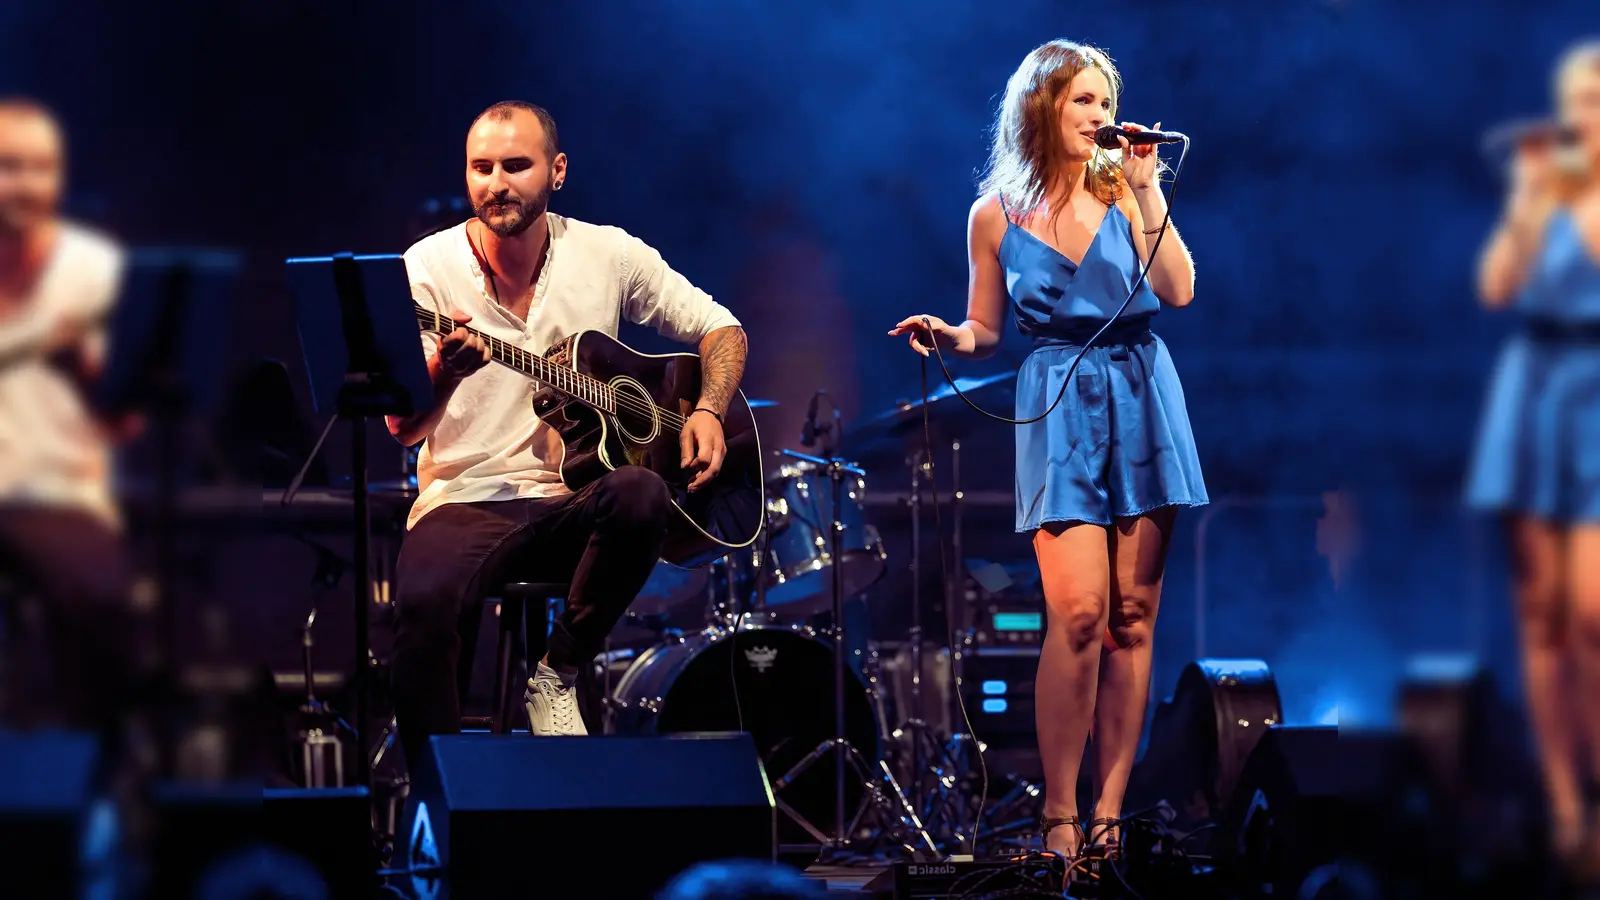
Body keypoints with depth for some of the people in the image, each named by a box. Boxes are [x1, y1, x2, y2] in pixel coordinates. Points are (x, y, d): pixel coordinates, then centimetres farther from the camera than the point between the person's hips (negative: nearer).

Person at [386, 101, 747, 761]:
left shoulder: (607, 255, 4)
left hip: (573, 504, 2)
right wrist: (443, 373, -33)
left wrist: (707, 412, -6)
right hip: (466, 502, -2)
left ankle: (559, 675, -13)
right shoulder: (430, 267, -3)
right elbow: (403, 427, -10)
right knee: (424, 600, -35)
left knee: (641, 493, -34)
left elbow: (719, 328, 14)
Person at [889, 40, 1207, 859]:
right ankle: (1059, 815, -8)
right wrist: (947, 337, -12)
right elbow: (986, 333, 10)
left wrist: (1148, 190, -7)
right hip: (1059, 410, -2)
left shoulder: (1122, 191, 6)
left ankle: (1110, 808, 4)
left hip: (1140, 399, 2)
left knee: (1132, 611, 1)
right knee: (1078, 609, -15)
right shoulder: (995, 215, 3)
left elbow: (1178, 292, -6)